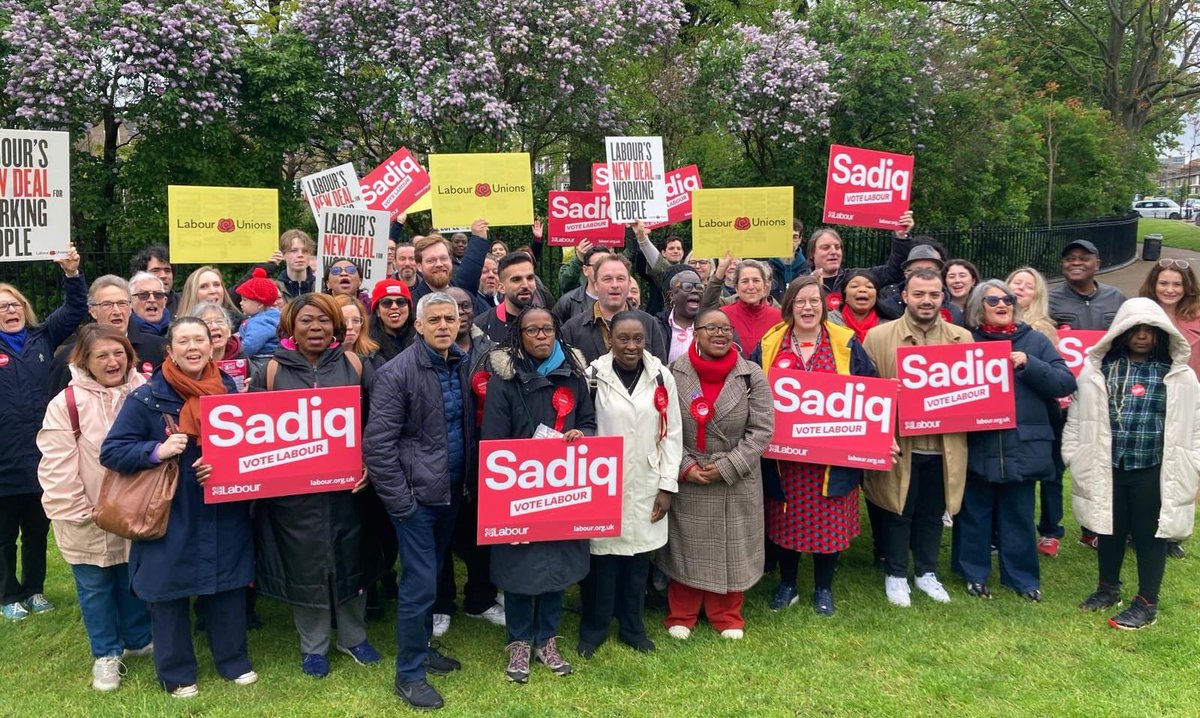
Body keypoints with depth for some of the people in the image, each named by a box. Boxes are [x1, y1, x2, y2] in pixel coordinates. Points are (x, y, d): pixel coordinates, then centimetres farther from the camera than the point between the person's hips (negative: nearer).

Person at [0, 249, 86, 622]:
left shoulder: (42, 337, 5)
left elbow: (76, 309, 3)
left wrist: (72, 274, -11)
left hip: (40, 456, 3)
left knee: (37, 529, 16)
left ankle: (34, 589, 32)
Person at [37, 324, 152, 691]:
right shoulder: (67, 404, -14)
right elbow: (57, 467, -13)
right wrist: (76, 513, -14)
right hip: (88, 521, -2)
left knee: (134, 580, 17)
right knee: (95, 586, 11)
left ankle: (138, 640, 37)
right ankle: (106, 655, 27)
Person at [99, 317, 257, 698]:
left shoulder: (230, 390, 3)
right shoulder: (147, 398, -8)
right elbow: (111, 452, -8)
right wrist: (158, 450, -23)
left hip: (224, 516, 3)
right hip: (170, 516, -3)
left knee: (228, 587, 11)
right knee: (170, 593, 8)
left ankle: (234, 661, 29)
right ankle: (177, 673, 25)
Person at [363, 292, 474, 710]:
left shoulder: (462, 366, 4)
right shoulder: (397, 373, -15)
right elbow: (377, 444, -17)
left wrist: (468, 482, 7)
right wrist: (399, 500, -17)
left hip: (450, 492, 6)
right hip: (416, 494, -6)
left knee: (431, 577, 19)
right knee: (420, 583, -2)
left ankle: (422, 649, 36)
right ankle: (409, 673, 13)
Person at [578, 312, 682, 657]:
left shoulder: (661, 377, 2)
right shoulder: (594, 376, -7)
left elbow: (672, 434, 4)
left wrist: (667, 486, 2)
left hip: (645, 486, 3)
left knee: (638, 558, 11)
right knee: (601, 557, 4)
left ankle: (632, 627, 29)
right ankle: (593, 628, 22)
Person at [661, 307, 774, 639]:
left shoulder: (752, 376, -6)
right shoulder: (675, 374, -5)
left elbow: (762, 429, -8)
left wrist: (727, 467, -14)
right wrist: (684, 466, -12)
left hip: (737, 483, 0)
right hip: (686, 480, 0)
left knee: (731, 548, 11)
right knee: (686, 546, 11)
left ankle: (727, 616, 31)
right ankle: (681, 615, 30)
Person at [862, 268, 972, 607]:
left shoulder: (962, 338, 6)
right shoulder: (878, 336, -3)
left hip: (943, 446, 3)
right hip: (898, 444, -2)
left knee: (932, 514, 16)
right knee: (898, 513, 10)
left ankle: (927, 572, 33)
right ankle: (896, 575, 26)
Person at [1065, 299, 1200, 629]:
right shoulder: (1098, 368, 0)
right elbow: (1079, 416, 5)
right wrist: (1074, 454, 4)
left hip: (1153, 470, -2)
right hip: (1107, 466, 2)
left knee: (1150, 534, 9)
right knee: (1109, 529, 17)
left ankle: (1147, 602, 23)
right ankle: (1108, 587, 37)